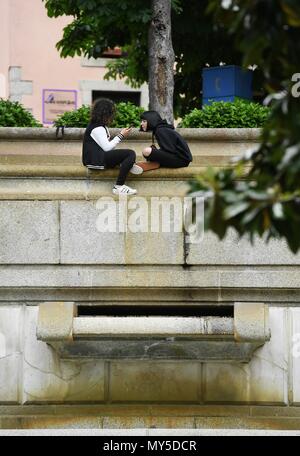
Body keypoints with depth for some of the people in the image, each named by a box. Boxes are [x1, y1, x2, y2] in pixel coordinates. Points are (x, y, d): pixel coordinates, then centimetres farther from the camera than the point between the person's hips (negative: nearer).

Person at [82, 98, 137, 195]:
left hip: (99, 156, 11)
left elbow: (107, 145, 12)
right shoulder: (97, 128, -14)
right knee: (130, 153, -21)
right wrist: (121, 136, -12)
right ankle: (118, 187, -22)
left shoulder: (100, 126, 19)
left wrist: (121, 135, 4)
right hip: (95, 160, -11)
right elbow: (107, 147, -20)